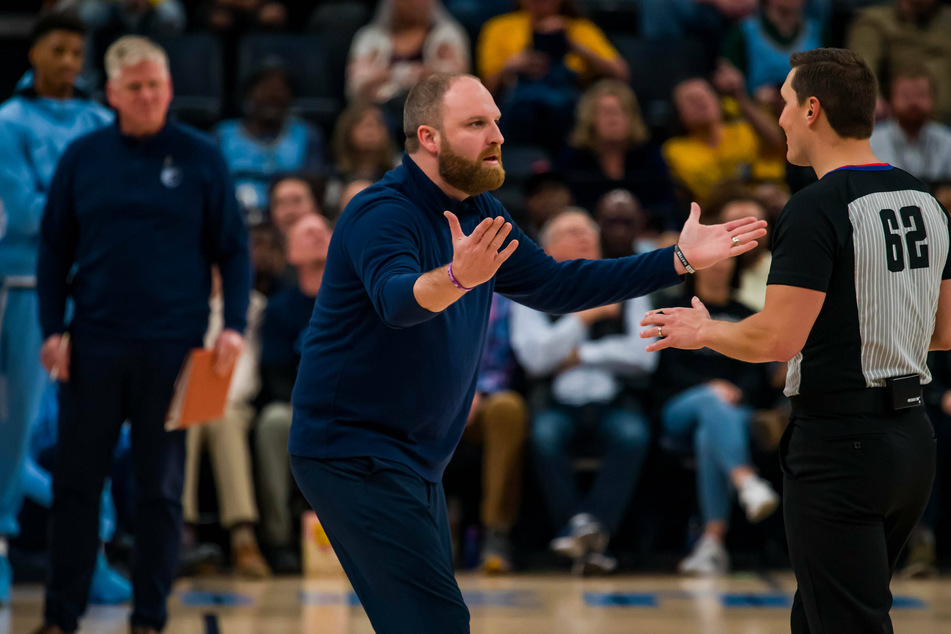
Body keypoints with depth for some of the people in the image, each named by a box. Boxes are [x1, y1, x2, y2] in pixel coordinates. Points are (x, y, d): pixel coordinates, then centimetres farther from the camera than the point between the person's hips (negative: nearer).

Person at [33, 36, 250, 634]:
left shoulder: (201, 157, 0)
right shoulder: (83, 157, 4)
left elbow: (233, 248, 2)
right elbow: (55, 248, 9)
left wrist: (233, 326, -7)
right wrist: (53, 328, 1)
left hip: (172, 346, -1)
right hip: (94, 343, 1)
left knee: (161, 488, 4)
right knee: (76, 483, 4)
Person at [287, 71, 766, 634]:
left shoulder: (480, 216, 11)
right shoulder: (383, 213, -18)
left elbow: (554, 286, 16)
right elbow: (396, 299, -36)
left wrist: (678, 260, 12)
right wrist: (457, 278, -59)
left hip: (414, 461, 10)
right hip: (353, 453, -10)